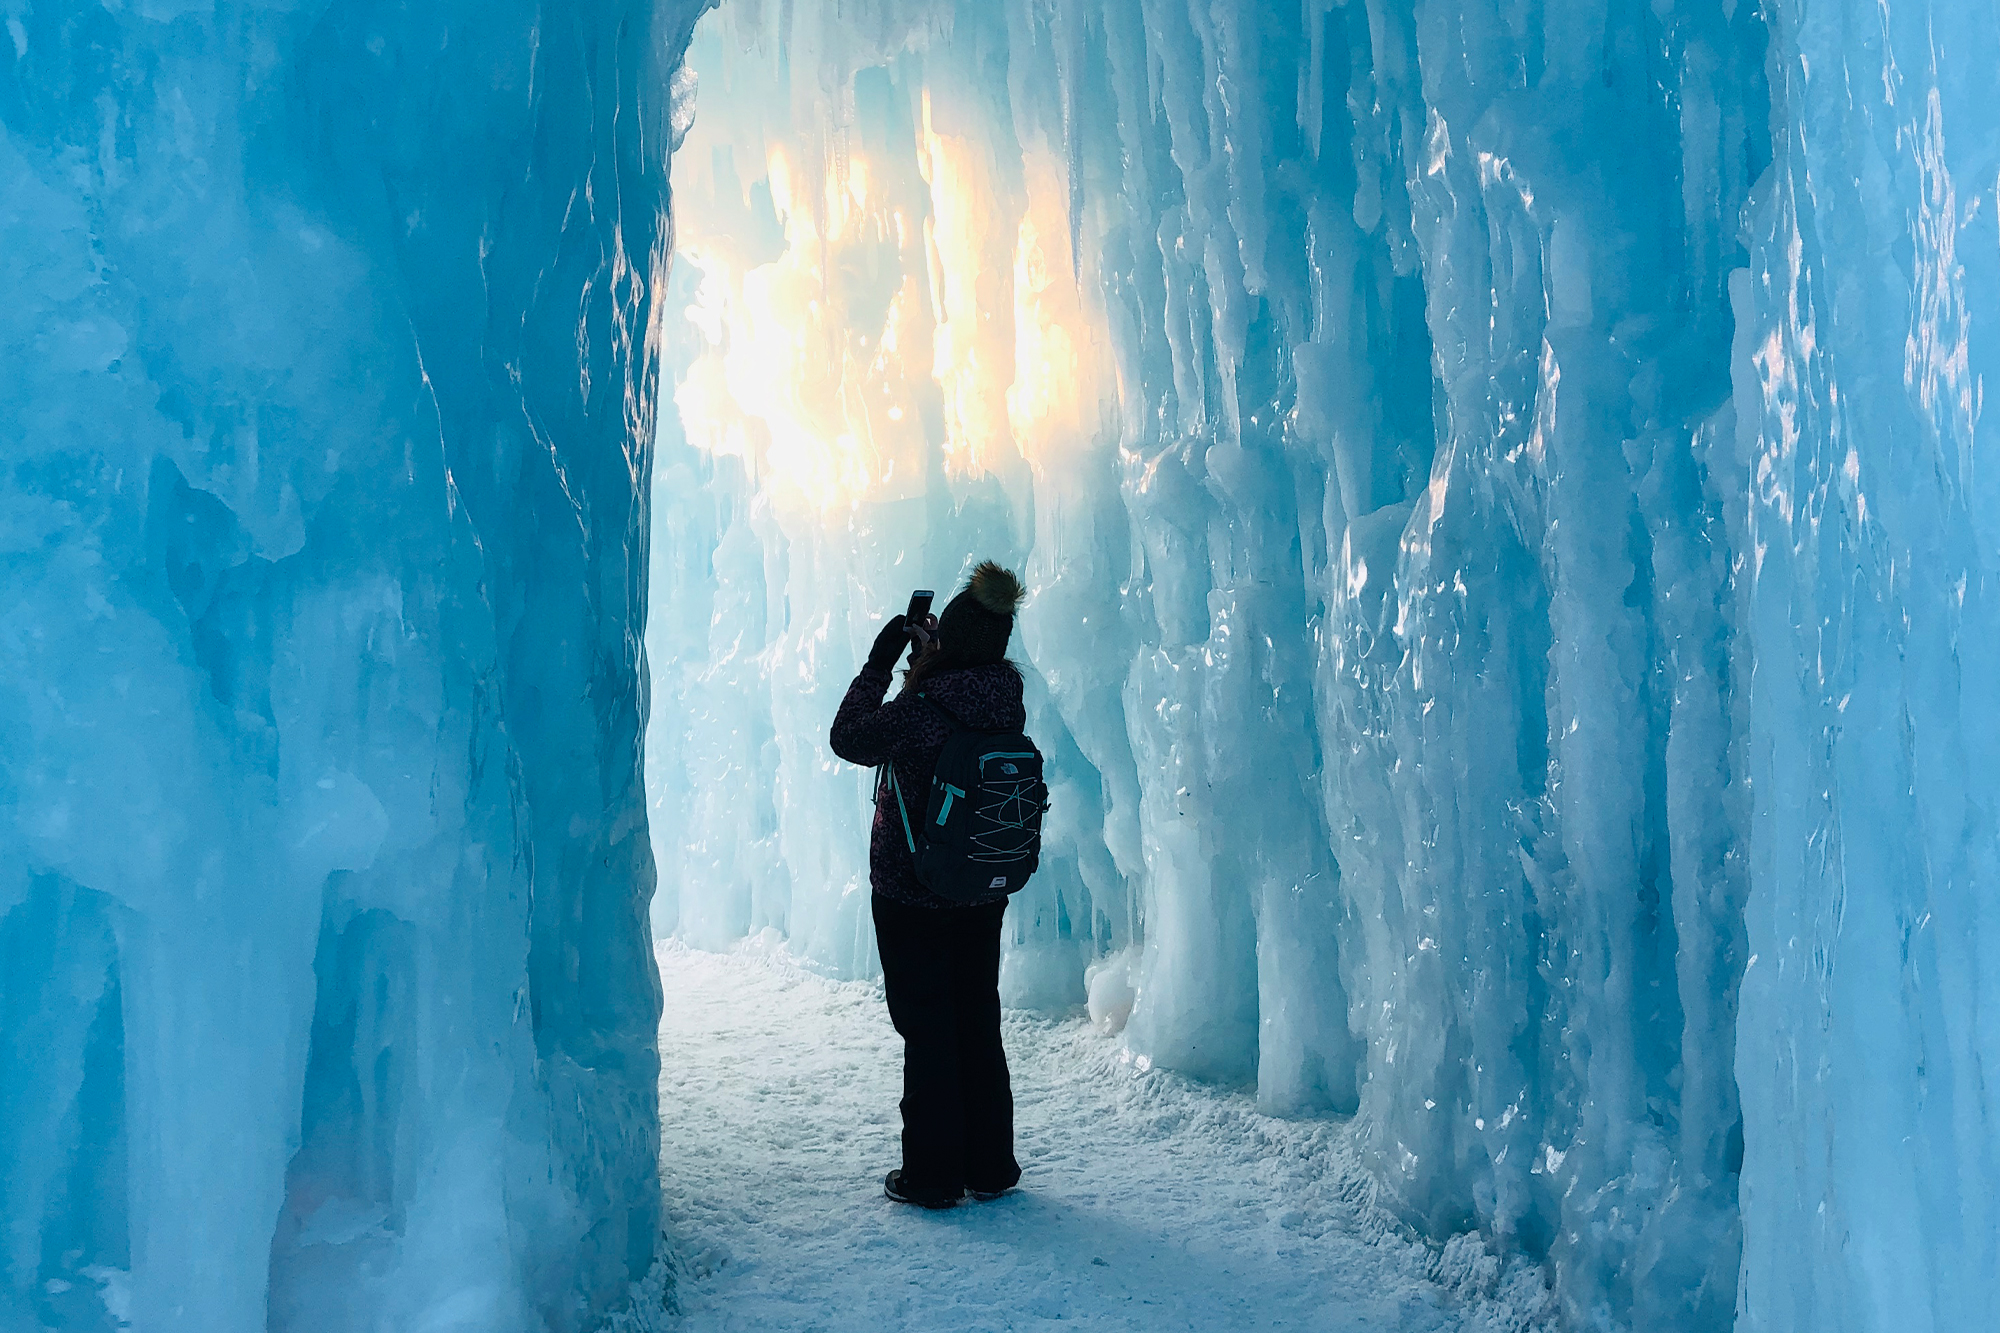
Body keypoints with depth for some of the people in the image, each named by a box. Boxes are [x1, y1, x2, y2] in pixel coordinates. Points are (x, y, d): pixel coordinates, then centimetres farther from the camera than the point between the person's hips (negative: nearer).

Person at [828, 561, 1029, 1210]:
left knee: (927, 1032, 4)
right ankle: (990, 1167, 25)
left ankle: (932, 1174, 13)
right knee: (979, 1026, 15)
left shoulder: (922, 710, -23)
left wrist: (879, 664, 0)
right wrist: (926, 663, 11)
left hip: (911, 900, -6)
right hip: (984, 895, 6)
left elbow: (850, 738, -6)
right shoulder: (1008, 704, -3)